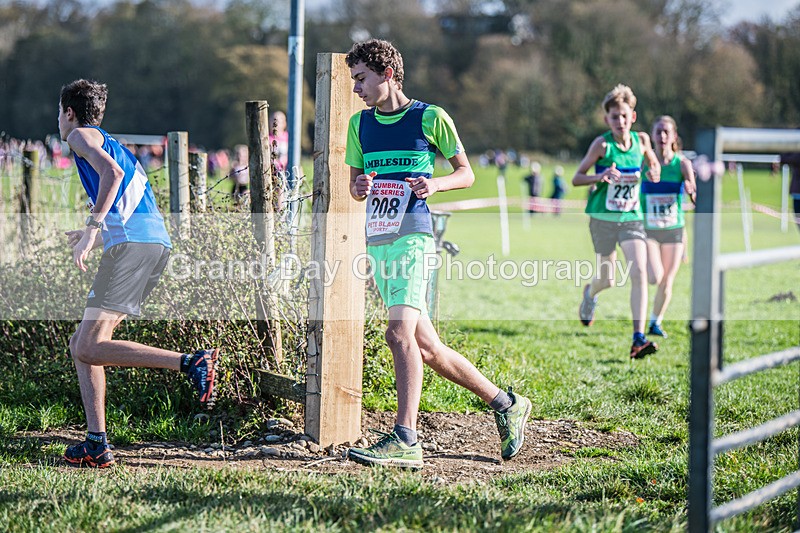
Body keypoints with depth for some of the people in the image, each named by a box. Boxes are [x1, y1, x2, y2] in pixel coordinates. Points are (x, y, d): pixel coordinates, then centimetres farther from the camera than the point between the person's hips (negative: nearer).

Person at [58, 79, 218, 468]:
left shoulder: (80, 134, 8)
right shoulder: (115, 144, 33)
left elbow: (112, 172, -13)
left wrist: (93, 226, -17)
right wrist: (94, 237, 46)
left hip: (130, 243, -9)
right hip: (157, 242, 9)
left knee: (88, 347, -13)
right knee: (82, 345, 10)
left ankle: (192, 363, -24)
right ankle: (97, 443, 3)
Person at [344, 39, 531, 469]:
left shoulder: (431, 118, 0)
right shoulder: (360, 124, 16)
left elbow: (465, 173, 7)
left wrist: (435, 184, -13)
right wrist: (359, 187, -2)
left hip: (412, 236, -6)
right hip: (376, 240, 7)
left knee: (399, 332, -22)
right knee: (426, 348, 7)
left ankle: (405, 440, -23)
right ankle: (505, 404, 21)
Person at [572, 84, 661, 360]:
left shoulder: (641, 140, 0)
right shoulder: (602, 144, -10)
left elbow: (653, 161, 22)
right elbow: (576, 178, -7)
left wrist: (654, 171, -3)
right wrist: (600, 176, -26)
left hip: (632, 217, 2)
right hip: (603, 217, -2)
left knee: (639, 271, -17)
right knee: (608, 279, 8)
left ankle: (638, 339, -18)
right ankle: (590, 293, 48)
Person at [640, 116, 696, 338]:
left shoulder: (682, 163, -5)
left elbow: (693, 186, -17)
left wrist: (692, 191, -39)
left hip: (674, 230, 1)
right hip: (648, 230, -1)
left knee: (667, 283, 4)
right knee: (654, 278, -18)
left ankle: (656, 322, 27)